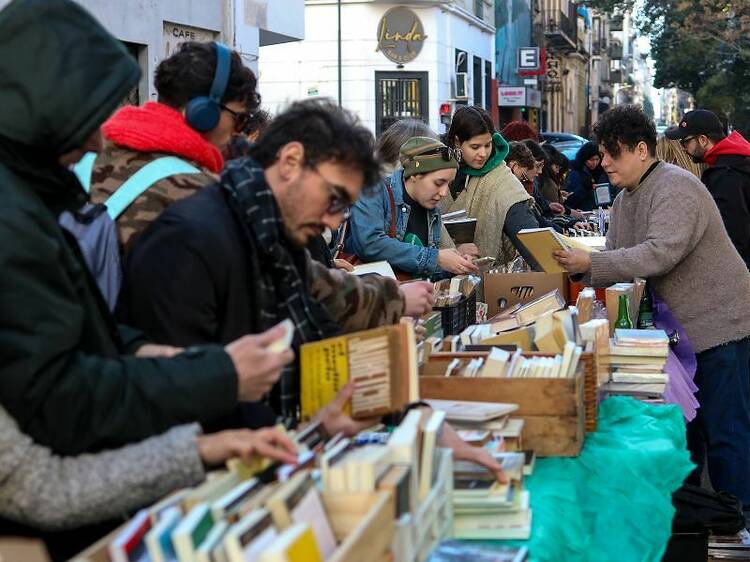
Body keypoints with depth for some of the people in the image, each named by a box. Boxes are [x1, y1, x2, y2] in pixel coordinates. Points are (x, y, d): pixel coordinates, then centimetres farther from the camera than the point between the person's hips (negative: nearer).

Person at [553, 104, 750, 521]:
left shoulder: (676, 188, -18)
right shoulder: (625, 200, 13)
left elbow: (661, 253, -29)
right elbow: (615, 258, 10)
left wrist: (589, 264, -31)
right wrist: (577, 269, -9)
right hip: (681, 328, 9)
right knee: (684, 427, 14)